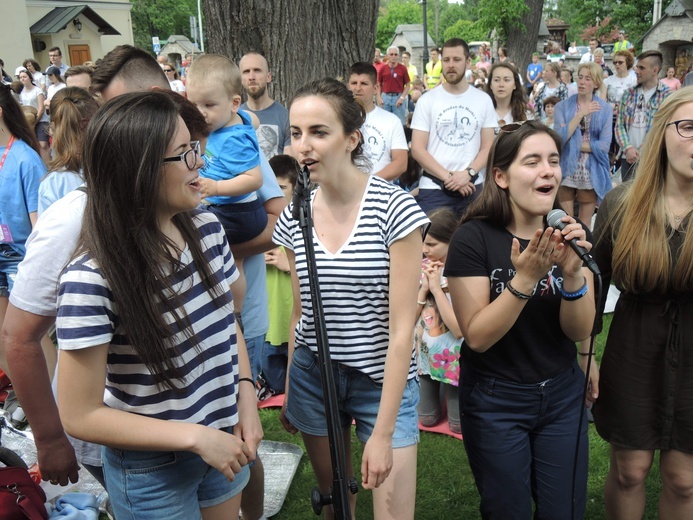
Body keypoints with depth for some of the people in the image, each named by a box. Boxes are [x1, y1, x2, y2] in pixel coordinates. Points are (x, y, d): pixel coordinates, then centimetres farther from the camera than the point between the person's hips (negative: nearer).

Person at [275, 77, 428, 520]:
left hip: (383, 380, -4)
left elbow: (402, 327, -17)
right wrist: (289, 393, 15)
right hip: (314, 377, 4)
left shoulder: (395, 209, -17)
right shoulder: (294, 218, -2)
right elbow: (299, 314, 9)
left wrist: (382, 432, -17)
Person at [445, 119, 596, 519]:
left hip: (563, 395, 4)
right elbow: (477, 336, -20)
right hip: (495, 401, -4)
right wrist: (524, 279, -32)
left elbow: (580, 332, -8)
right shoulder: (474, 238, -17)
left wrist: (573, 273, -26)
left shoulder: (569, 234, -4)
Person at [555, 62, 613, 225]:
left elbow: (604, 145, -8)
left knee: (584, 227, 11)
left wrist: (574, 144, -9)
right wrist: (581, 114, -15)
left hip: (592, 175, 1)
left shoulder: (604, 109, 2)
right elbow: (560, 138, -13)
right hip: (566, 173, 0)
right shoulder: (563, 106, 1)